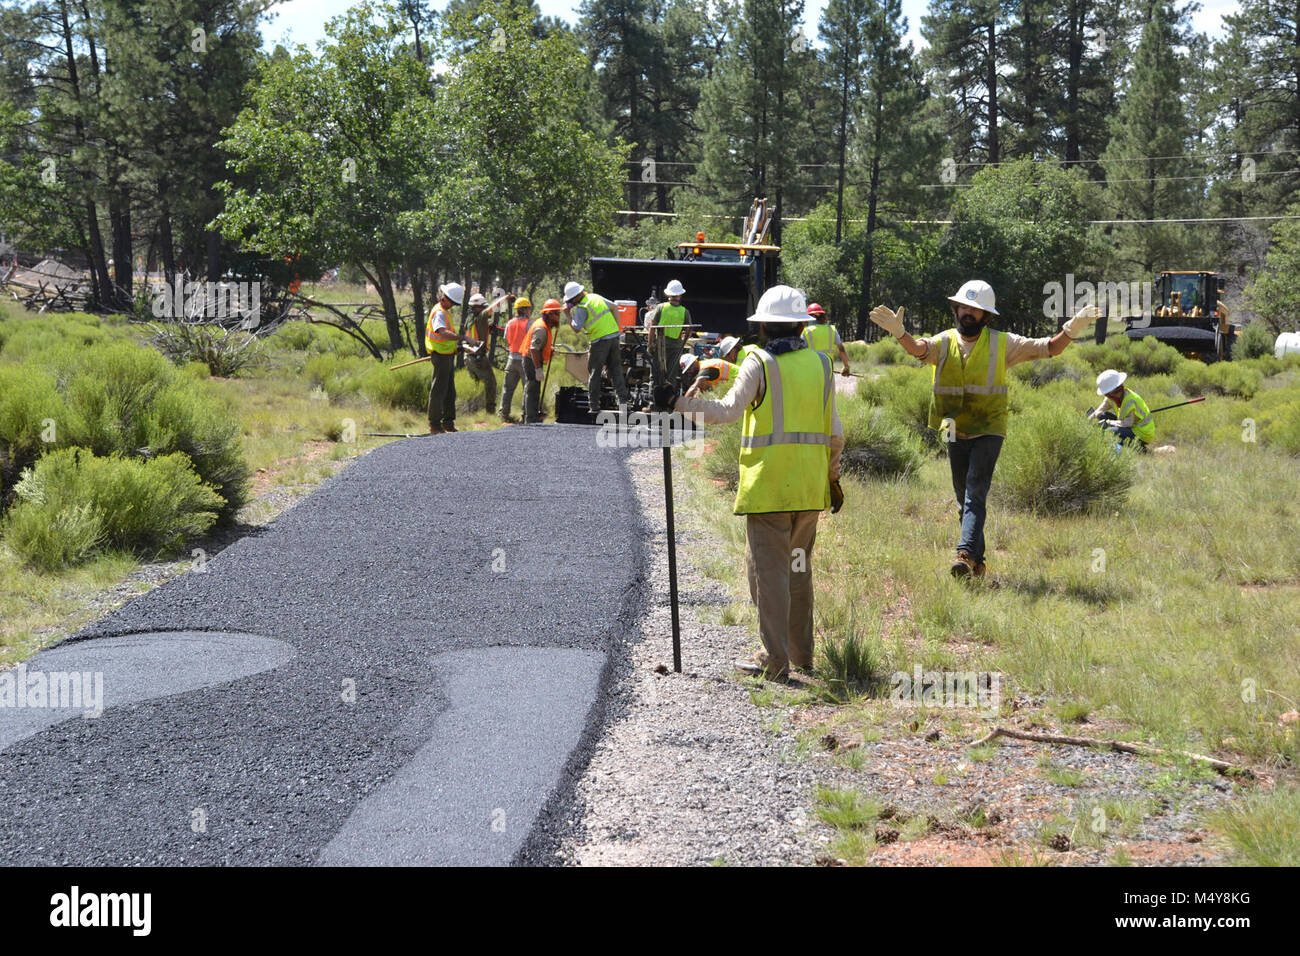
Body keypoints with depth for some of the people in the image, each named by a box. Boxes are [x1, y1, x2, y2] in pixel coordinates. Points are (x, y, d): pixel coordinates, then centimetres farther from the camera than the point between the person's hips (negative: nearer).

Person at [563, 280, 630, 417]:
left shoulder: (581, 308, -12)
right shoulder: (595, 297, 11)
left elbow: (576, 328, -13)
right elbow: (613, 307, 19)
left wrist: (568, 314, -3)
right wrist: (617, 327, 20)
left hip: (600, 340, -7)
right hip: (614, 336, 7)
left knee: (594, 372, 3)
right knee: (615, 368, 13)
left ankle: (594, 406, 2)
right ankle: (623, 398, 4)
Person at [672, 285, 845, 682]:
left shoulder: (759, 363, -7)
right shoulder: (821, 364, 9)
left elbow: (728, 410, -14)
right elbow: (834, 432, 11)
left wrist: (680, 404, -6)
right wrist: (832, 473, 22)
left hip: (769, 484, -6)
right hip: (810, 486, 6)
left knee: (768, 569, -3)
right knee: (799, 567, 17)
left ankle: (775, 660, -5)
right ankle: (802, 654, 24)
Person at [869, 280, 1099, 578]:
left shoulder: (1001, 344, -3)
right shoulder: (944, 343, -1)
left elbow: (1049, 348, -4)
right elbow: (918, 348, -23)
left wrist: (1072, 330, -22)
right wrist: (899, 332, -45)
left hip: (988, 431, -3)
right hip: (955, 431, 3)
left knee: (976, 492, -17)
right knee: (963, 497, 10)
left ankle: (966, 554, -25)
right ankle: (977, 562, 20)